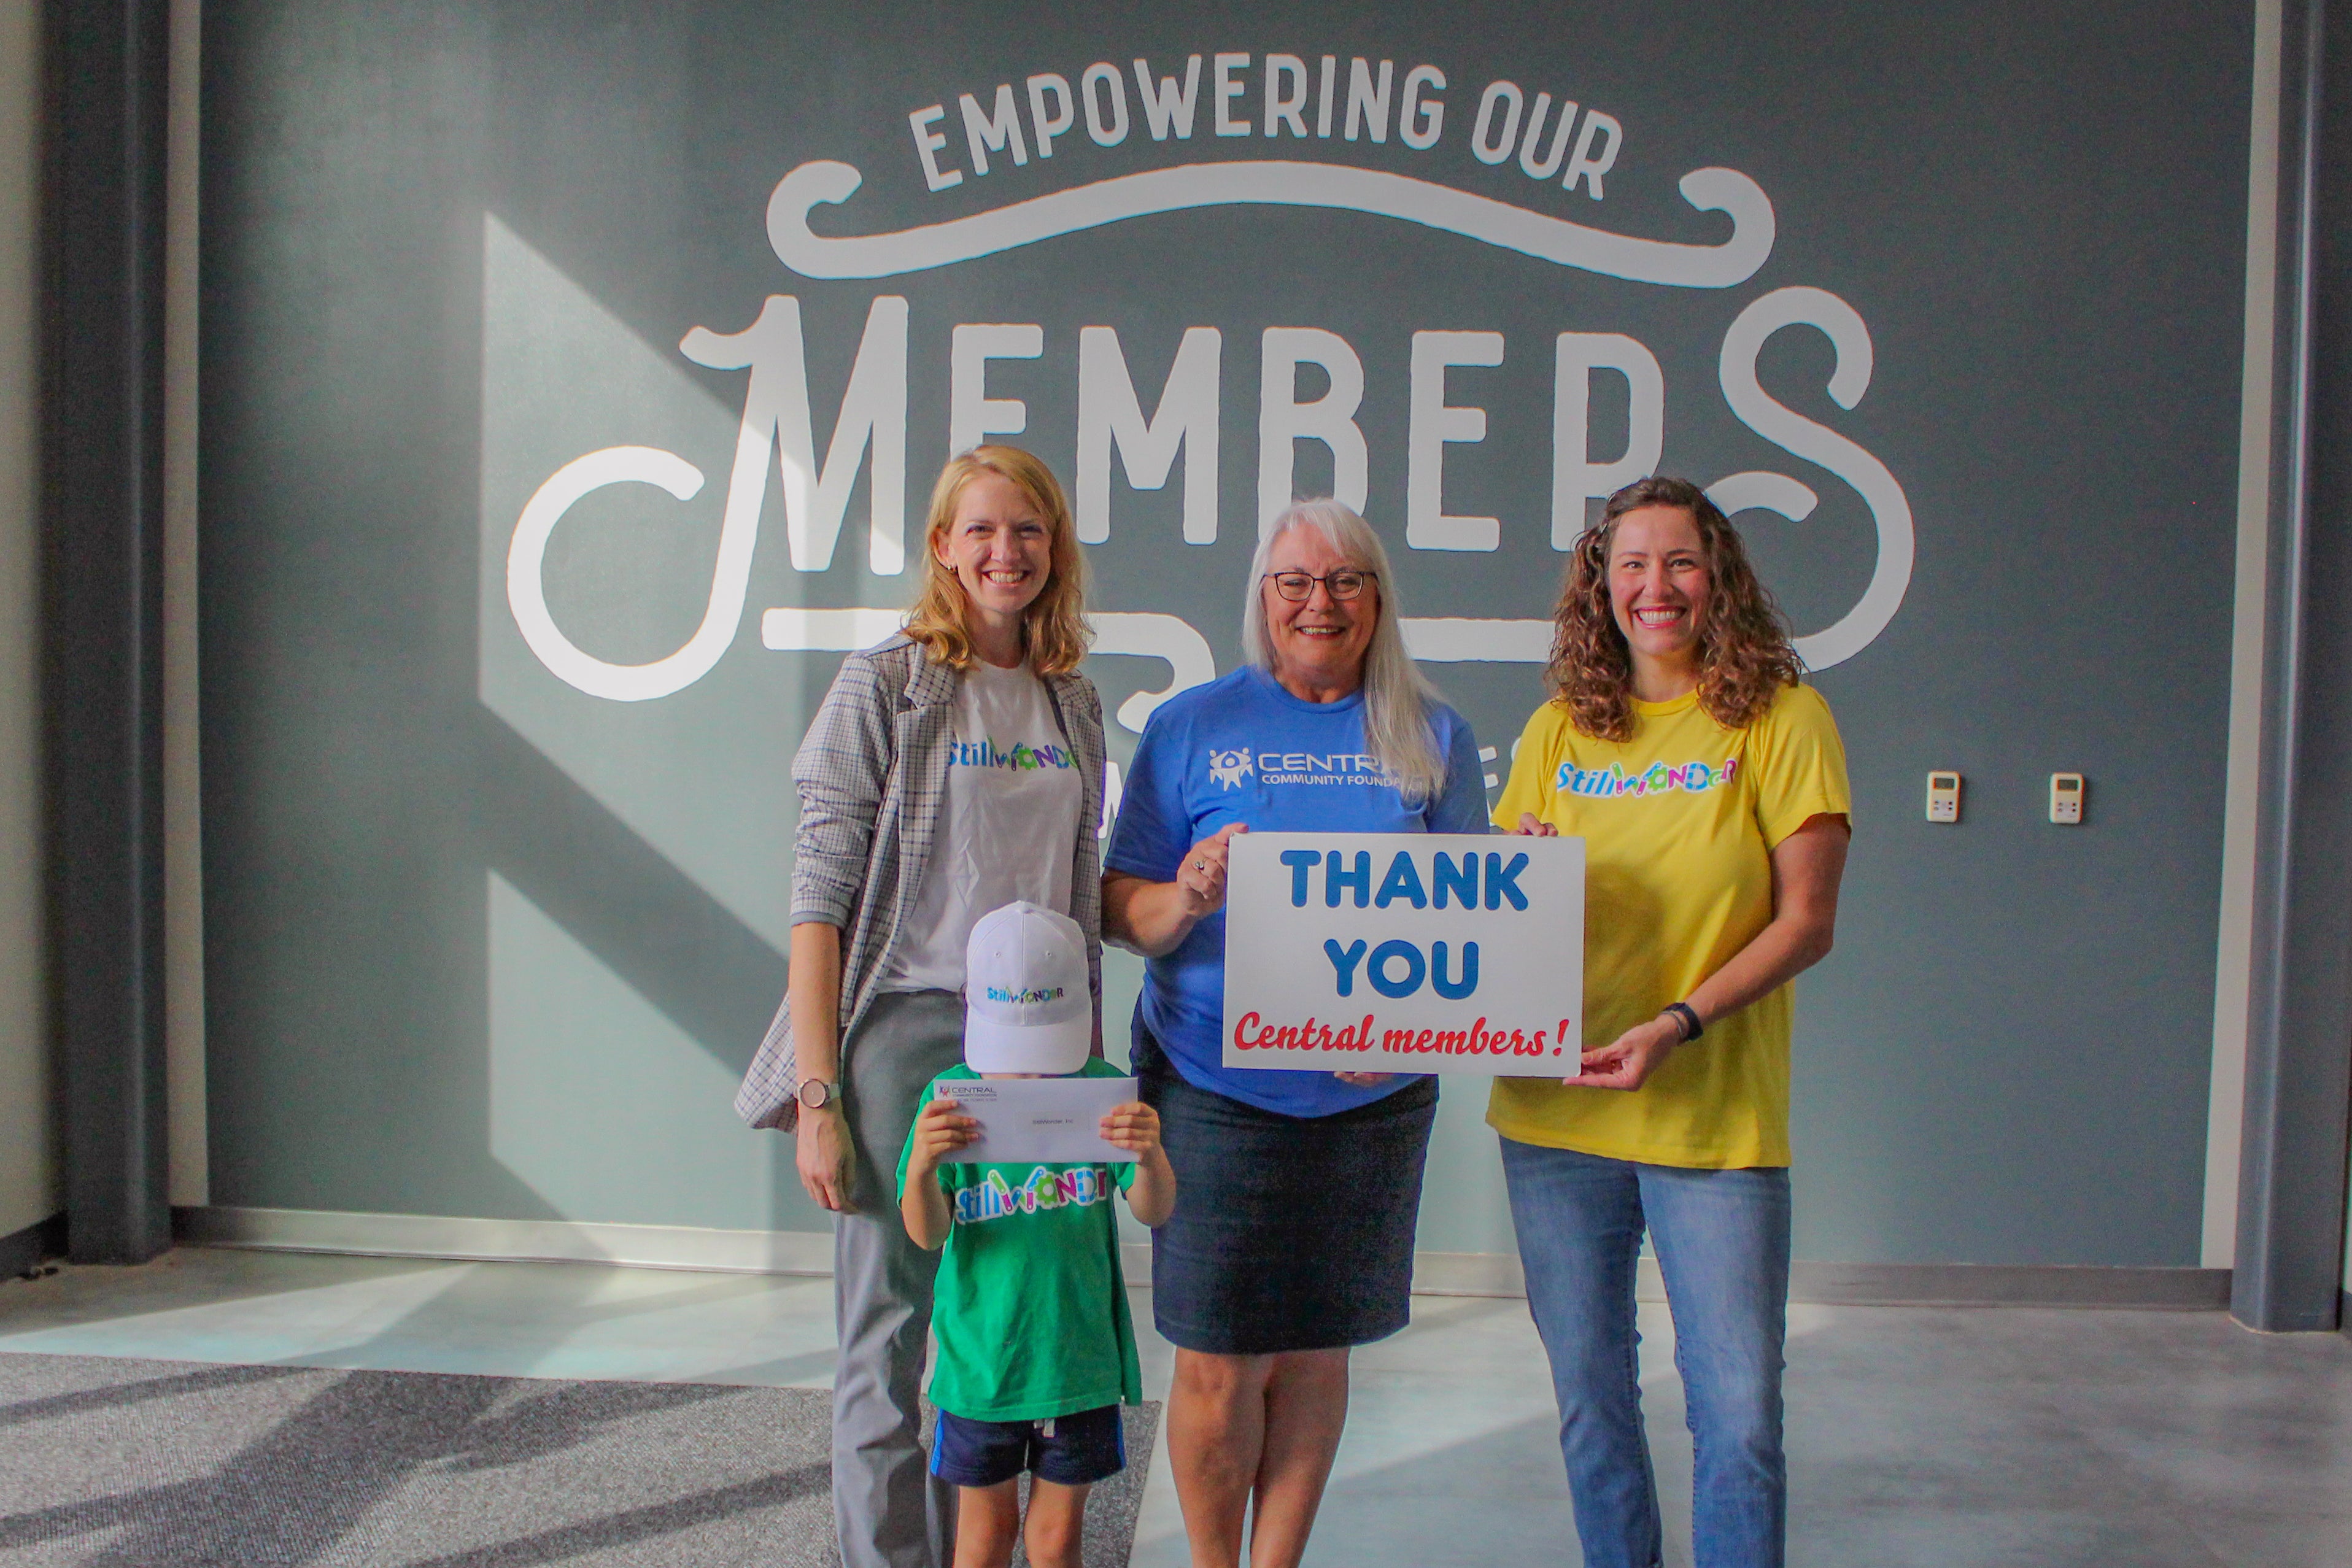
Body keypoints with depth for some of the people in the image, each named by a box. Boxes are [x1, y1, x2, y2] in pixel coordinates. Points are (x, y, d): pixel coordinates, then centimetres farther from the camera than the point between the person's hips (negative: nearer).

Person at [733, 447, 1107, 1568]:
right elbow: (819, 900, -8)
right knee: (888, 1339, 2)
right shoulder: (883, 687, -4)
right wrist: (818, 1095, -13)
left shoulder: (1072, 703, 11)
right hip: (909, 1027, -4)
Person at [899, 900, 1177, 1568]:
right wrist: (921, 1167, -34)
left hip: (1080, 1355, 0)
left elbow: (1154, 1211, -11)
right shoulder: (950, 1097, -8)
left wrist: (1150, 1155, -33)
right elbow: (927, 1234, -13)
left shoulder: (1104, 1089, -8)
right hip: (981, 1357, 0)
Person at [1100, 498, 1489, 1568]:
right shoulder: (1192, 727, 2)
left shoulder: (1434, 737, 7)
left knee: (1317, 1349, 11)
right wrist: (1189, 896, -21)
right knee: (1219, 1362, 0)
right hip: (1215, 1087, -2)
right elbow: (1121, 908, 0)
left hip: (1372, 1097, 2)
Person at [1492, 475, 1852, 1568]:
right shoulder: (1557, 731, 8)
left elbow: (1806, 923, -7)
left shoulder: (1780, 718, -3)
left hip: (1715, 1118, -3)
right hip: (1554, 1110, 3)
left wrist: (1678, 1024, -18)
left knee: (1738, 1411, -1)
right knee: (1588, 1395, 14)